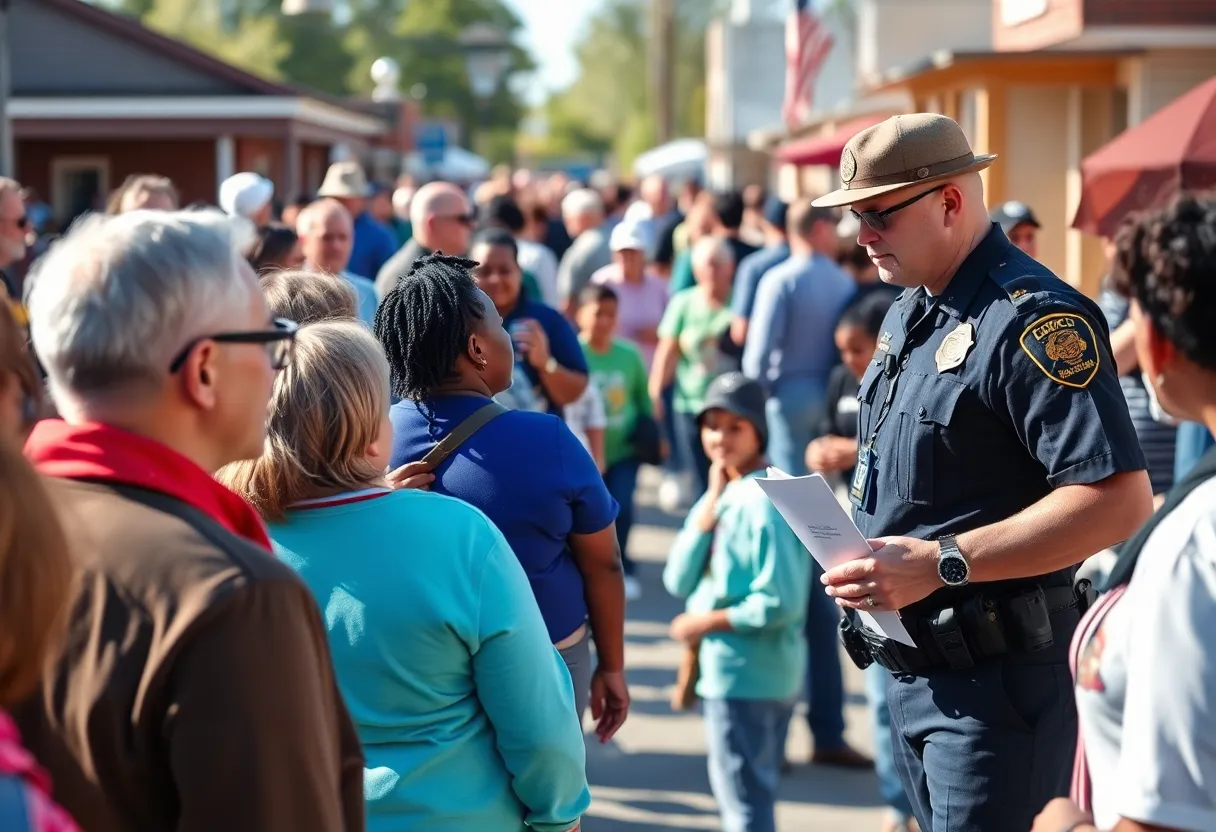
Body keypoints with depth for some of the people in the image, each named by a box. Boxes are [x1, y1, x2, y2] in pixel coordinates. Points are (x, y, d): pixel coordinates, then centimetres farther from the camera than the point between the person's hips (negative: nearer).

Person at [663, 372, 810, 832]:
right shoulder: (719, 496, 8)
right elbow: (679, 581, 1)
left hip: (747, 676, -9)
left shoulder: (765, 503, -18)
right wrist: (710, 508, -7)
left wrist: (707, 622, -13)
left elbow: (780, 604, -24)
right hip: (726, 670, 9)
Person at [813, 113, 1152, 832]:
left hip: (998, 673, -9)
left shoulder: (1035, 318, -18)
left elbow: (1119, 499, -25)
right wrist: (866, 560, 5)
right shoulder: (909, 314, 13)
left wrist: (940, 563, -27)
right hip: (910, 663, 9)